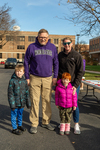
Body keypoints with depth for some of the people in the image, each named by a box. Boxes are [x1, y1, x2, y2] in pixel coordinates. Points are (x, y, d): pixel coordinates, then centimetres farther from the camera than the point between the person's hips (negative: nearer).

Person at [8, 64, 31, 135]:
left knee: (20, 114, 20)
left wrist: (28, 103, 10)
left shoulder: (24, 81, 1)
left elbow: (27, 92, 8)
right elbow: (10, 93, -11)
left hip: (22, 102, 4)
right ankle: (14, 128, 22)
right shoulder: (12, 81, -12)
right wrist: (12, 104, -13)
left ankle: (20, 125, 39)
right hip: (15, 103, -4)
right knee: (14, 115, 7)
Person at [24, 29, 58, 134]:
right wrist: (27, 77, -1)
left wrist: (55, 77, 4)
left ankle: (46, 122, 23)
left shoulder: (52, 47, 6)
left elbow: (56, 63, 11)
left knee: (47, 101, 8)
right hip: (34, 79, -2)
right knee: (34, 101, 0)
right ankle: (34, 124, 12)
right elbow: (26, 62, 4)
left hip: (48, 79, 2)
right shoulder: (32, 47, -1)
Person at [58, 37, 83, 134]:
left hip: (74, 84, -3)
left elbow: (80, 72, -5)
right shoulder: (60, 55, 7)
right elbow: (57, 69, 14)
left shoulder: (77, 56, -4)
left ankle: (76, 125, 19)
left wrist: (75, 85, -12)